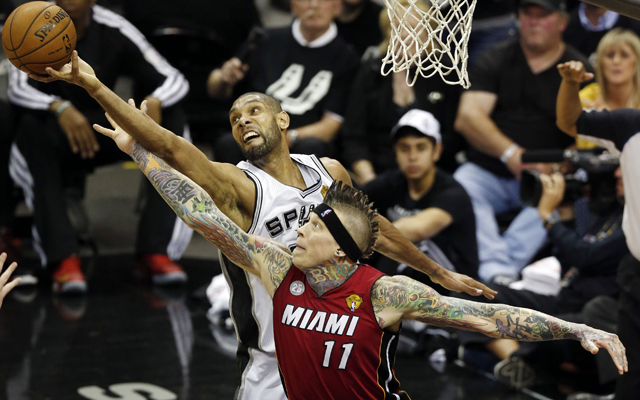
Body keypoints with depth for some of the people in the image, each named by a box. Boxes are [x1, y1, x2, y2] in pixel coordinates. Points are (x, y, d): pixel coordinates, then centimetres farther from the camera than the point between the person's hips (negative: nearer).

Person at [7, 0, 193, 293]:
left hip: (100, 136, 3)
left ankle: (154, 250, -28)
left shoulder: (114, 31, -4)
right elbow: (17, 88, -23)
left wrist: (154, 102, -30)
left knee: (171, 117, -19)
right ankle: (63, 258, -43)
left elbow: (175, 80, -6)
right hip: (50, 139, -3)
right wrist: (60, 108, -43)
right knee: (32, 126, -37)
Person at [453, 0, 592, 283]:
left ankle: (498, 267, -42)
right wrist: (511, 153, -19)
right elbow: (468, 118, -3)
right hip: (487, 172, 2)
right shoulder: (495, 61, 10)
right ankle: (499, 273, -44)